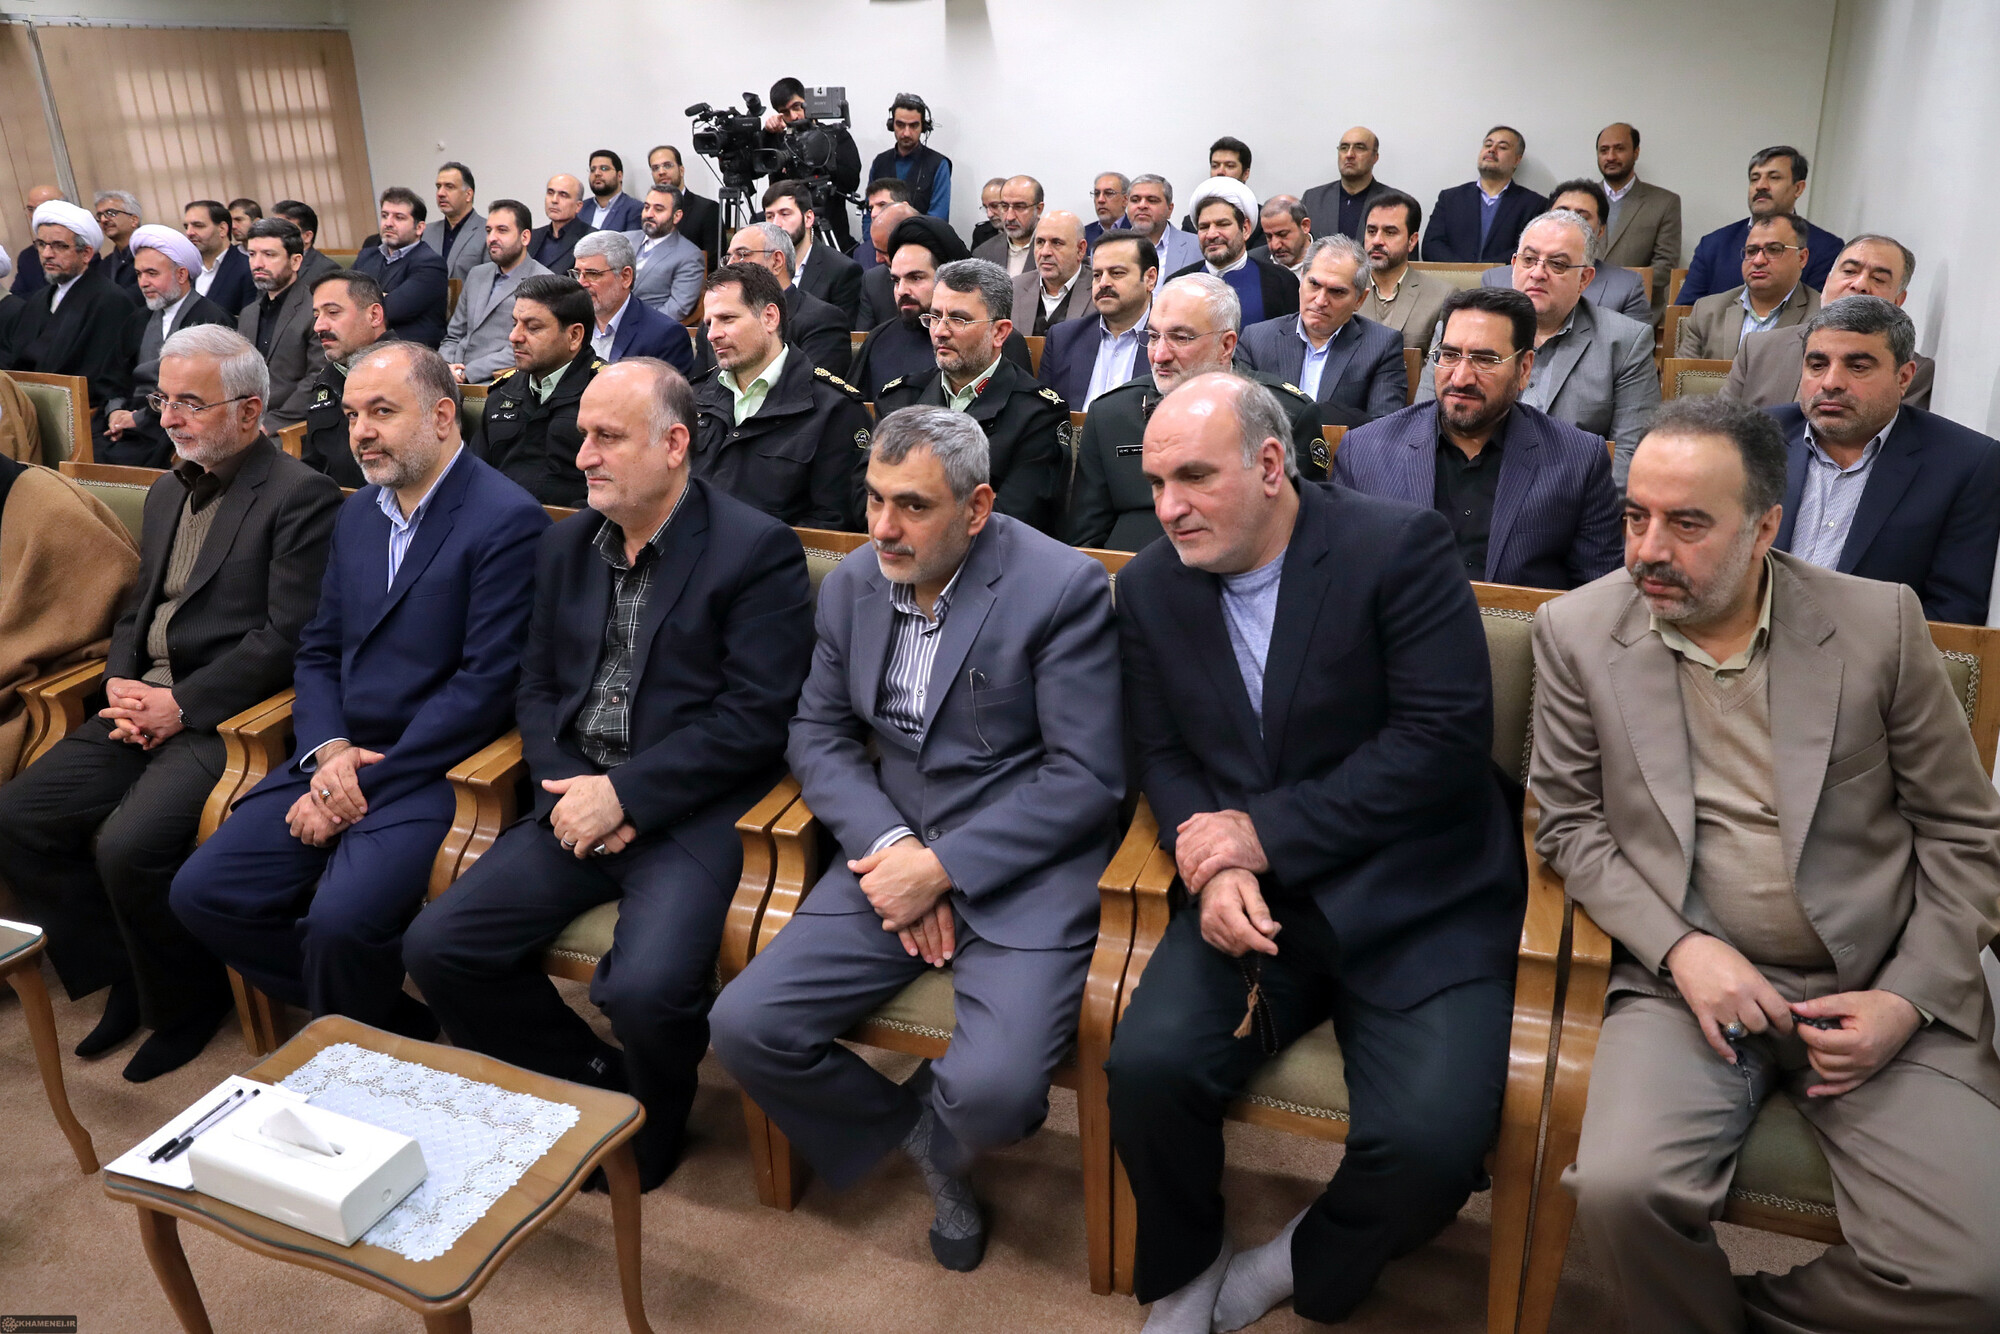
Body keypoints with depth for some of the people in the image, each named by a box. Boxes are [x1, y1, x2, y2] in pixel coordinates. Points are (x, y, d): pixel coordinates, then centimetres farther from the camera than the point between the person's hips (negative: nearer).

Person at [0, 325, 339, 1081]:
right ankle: (122, 979, 12)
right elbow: (139, 608, 22)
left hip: (225, 716, -8)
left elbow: (287, 636, -15)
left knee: (128, 846, -25)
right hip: (143, 706, 9)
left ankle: (187, 1002, 2)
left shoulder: (300, 498, -9)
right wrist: (121, 684, 1)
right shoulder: (168, 491, 19)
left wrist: (182, 704, -16)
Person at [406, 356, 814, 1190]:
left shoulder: (757, 550, -7)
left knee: (645, 988, -28)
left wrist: (624, 794, -16)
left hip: (691, 809, -6)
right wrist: (570, 789, -4)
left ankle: (652, 1126, 9)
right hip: (576, 800, 7)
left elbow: (753, 717, -14)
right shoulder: (566, 544, 14)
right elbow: (536, 686, 15)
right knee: (435, 947, -7)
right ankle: (596, 1081, 15)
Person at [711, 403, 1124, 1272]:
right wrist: (886, 843, -8)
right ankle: (917, 1139, 17)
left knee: (994, 1090, -25)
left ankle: (925, 1118, 15)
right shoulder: (850, 584, 6)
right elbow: (818, 734, 11)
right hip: (892, 852, 5)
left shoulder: (1062, 588, -12)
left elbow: (1087, 776, -14)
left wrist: (944, 866, -17)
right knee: (742, 1029, -8)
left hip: (1019, 868, -5)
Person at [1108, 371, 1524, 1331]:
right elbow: (1161, 753, 9)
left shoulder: (1400, 547, -10)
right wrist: (1218, 866, -12)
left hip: (1416, 902, -3)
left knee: (1428, 1140, -23)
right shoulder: (1151, 586, 5)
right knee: (1149, 1065, -20)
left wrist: (1263, 833, -16)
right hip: (1252, 894, 4)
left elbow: (1446, 737, -16)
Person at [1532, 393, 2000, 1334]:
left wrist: (1909, 998, -5)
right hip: (1689, 979, 0)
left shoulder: (1879, 622, 0)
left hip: (1877, 993, 1)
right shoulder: (1577, 631, 0)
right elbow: (1569, 826, 4)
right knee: (1620, 1189, -26)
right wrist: (1680, 949, -11)